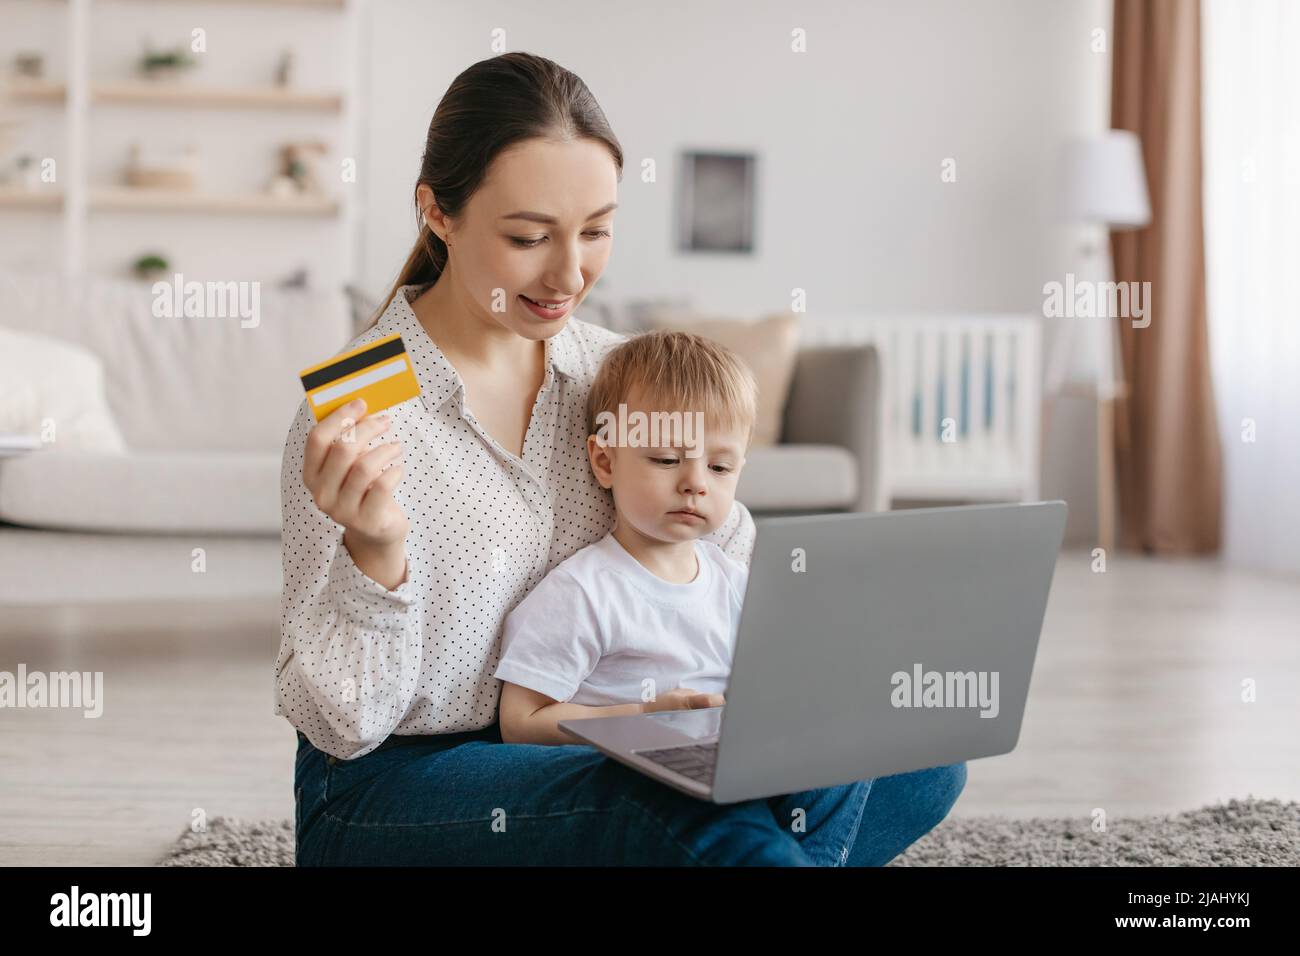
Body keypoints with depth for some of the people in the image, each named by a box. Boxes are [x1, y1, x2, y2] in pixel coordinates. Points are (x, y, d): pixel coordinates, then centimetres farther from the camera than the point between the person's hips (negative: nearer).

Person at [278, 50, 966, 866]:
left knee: (922, 756, -7)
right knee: (711, 822, -34)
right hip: (394, 785, -6)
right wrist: (375, 556, -31)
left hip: (575, 753, 7)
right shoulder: (355, 416, -16)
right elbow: (342, 724, -15)